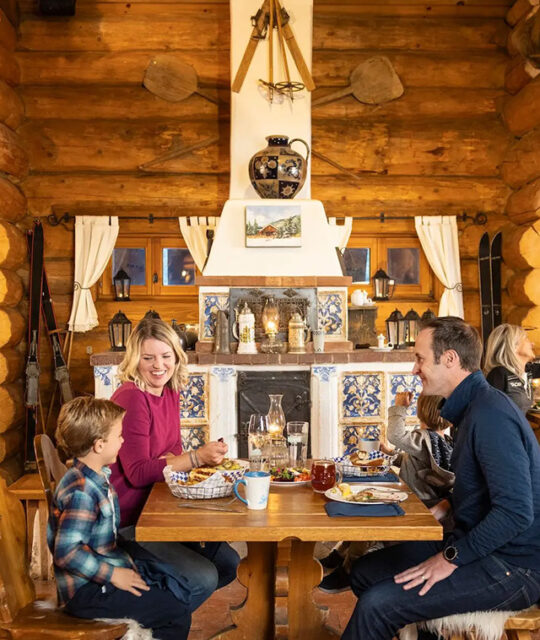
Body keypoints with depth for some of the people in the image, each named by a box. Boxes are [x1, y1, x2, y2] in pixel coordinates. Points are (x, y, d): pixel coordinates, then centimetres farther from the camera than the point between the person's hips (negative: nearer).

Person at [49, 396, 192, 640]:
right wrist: (113, 574, -22)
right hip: (86, 590, -10)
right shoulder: (81, 492, -25)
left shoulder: (100, 475, 6)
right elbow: (66, 552, -28)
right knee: (179, 615, -12)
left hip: (106, 568, 10)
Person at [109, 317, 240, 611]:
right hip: (125, 525, -9)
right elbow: (138, 473, -24)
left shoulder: (170, 393, 5)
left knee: (228, 563, 8)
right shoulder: (131, 398, -21)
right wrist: (197, 457, -27)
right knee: (203, 578, -16)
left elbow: (173, 454, 8)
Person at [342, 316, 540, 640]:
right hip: (478, 545, 10)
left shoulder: (491, 414, -22)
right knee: (363, 572, 8)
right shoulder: (473, 406, 11)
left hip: (512, 565, -10)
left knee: (376, 605, -21)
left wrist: (451, 558, -20)